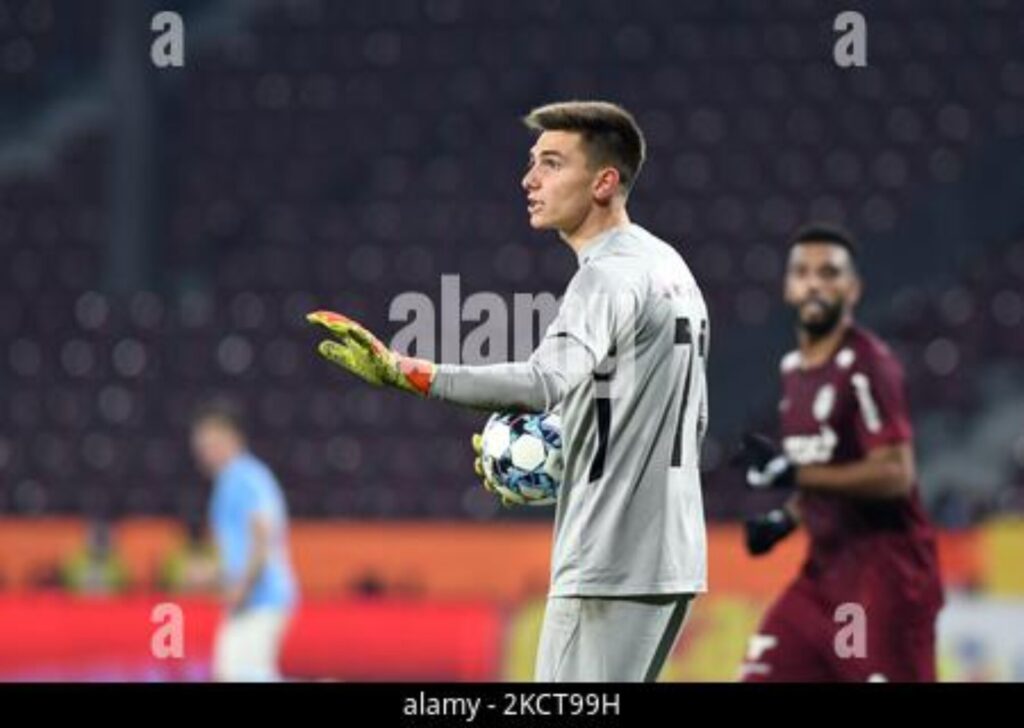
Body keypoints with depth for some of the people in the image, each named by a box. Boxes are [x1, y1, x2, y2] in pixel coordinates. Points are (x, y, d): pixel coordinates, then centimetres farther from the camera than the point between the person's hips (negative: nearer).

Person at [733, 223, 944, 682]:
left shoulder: (867, 365, -13)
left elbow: (894, 475, -22)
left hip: (886, 570, -8)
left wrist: (793, 474, -24)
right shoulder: (794, 368, 14)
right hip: (825, 568, 8)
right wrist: (784, 520, 9)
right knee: (761, 675, 2)